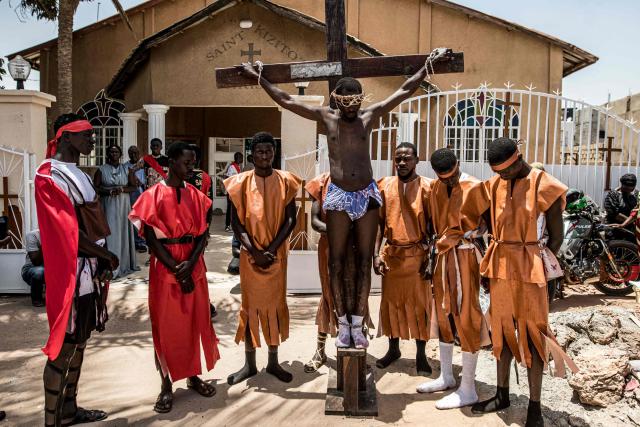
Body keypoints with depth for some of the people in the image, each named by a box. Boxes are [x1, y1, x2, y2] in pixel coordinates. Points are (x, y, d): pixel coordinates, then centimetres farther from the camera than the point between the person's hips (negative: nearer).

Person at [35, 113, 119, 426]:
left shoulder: (77, 174, 15)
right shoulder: (49, 176, -13)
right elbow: (69, 231, -18)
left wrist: (101, 259, 3)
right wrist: (106, 254, -9)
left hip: (90, 269, 9)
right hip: (70, 272, -9)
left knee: (79, 341, 16)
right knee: (64, 346, -1)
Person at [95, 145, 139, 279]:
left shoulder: (127, 169, 8)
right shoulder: (101, 170, 2)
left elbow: (133, 187, 6)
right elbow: (95, 188, -2)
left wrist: (122, 189, -12)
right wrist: (109, 191, -17)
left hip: (124, 205, 2)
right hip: (108, 206, -2)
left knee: (124, 233, 5)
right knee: (110, 234, -6)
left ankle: (125, 263, 14)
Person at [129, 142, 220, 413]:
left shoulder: (196, 196, 7)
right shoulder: (154, 196, -6)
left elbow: (202, 235, 3)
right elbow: (151, 240, -10)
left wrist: (190, 264, -12)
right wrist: (177, 270, -14)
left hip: (194, 267, 4)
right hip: (165, 268, -4)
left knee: (195, 322, 10)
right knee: (165, 326, 4)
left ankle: (193, 376, 25)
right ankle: (166, 384, 15)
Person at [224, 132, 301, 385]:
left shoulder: (285, 182, 0)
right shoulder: (240, 183, -1)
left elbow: (290, 219, -3)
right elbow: (236, 223, -3)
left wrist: (271, 249, -12)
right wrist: (255, 251, -13)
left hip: (277, 254, 1)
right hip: (250, 255, 0)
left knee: (275, 304, 8)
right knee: (250, 305, 6)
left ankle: (273, 362, 22)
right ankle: (249, 364, 18)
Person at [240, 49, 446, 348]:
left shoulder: (370, 115, 3)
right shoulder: (326, 117, 2)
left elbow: (405, 91, 9)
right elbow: (286, 101, 5)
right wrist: (258, 78, 6)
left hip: (367, 194, 1)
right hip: (338, 196, -1)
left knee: (365, 261, 3)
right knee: (336, 262, 2)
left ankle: (358, 325, 13)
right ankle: (343, 325, 14)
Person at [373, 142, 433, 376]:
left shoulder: (426, 186, -4)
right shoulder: (385, 185, 4)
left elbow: (433, 223, -3)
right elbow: (379, 222, 5)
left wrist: (431, 256, -8)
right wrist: (376, 254, -2)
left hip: (417, 254, -3)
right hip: (391, 253, 3)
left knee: (419, 304, 5)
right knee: (391, 302, 11)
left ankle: (421, 354, 19)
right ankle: (393, 349, 28)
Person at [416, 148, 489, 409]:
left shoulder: (474, 188, -10)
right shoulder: (435, 187, 8)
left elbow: (482, 226, -11)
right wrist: (437, 244, 6)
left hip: (464, 257, -6)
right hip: (442, 255, 7)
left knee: (465, 318, -2)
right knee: (443, 315, 14)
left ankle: (468, 390, 8)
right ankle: (446, 376, 30)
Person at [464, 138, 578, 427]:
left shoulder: (543, 185, -7)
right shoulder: (493, 185, 6)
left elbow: (556, 236, -3)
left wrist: (540, 266, -3)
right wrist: (499, 256, 7)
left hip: (529, 267, -5)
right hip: (500, 265, 5)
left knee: (531, 333, 1)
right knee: (502, 329, 12)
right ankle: (502, 395, 26)